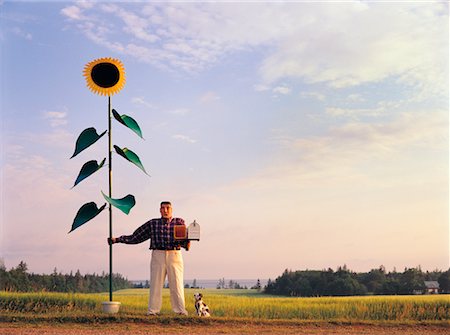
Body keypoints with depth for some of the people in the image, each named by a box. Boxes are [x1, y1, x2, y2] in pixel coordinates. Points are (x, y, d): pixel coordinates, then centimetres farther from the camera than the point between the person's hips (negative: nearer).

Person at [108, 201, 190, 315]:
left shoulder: (179, 222, 10)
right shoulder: (152, 223, 12)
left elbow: (184, 238, 0)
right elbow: (135, 237, 13)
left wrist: (186, 243, -25)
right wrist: (117, 239, 7)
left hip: (174, 255, -1)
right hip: (158, 255, 1)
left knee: (176, 284, -2)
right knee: (155, 283, 0)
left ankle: (181, 310, 5)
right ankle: (153, 310, 6)